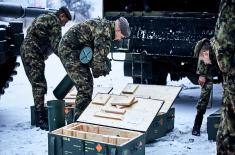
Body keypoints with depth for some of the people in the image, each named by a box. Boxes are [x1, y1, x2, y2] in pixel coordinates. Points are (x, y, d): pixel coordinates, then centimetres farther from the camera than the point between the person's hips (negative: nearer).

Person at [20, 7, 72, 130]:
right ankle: (40, 119, -12)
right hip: (33, 54, -10)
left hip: (26, 50, 10)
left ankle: (40, 115, 17)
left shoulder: (43, 18, 25)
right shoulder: (55, 21, -4)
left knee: (38, 85, 13)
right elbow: (56, 44, -11)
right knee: (39, 86, -11)